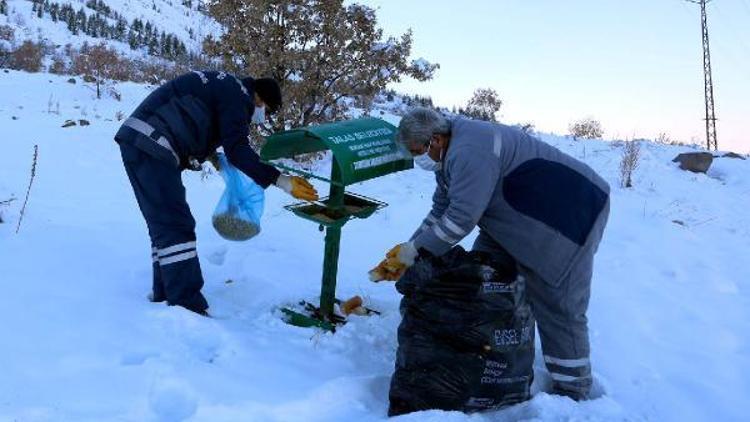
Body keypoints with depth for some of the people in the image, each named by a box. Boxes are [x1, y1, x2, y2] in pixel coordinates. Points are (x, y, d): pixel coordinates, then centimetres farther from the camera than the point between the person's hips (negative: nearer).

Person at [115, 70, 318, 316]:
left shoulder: (225, 87, 24)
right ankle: (188, 307, -13)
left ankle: (165, 293, 19)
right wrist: (279, 180, -20)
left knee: (165, 224, 14)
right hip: (149, 146, -10)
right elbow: (237, 150, -16)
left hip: (139, 144, 10)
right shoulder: (239, 96, -6)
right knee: (176, 225, -12)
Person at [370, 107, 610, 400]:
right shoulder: (451, 156, 6)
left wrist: (414, 252, -20)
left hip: (567, 213, -10)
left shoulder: (469, 152, -28)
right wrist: (405, 253, 1)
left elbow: (461, 218, -31)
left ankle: (573, 392, 10)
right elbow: (440, 212, 9)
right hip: (518, 221, 10)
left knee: (557, 304, -6)